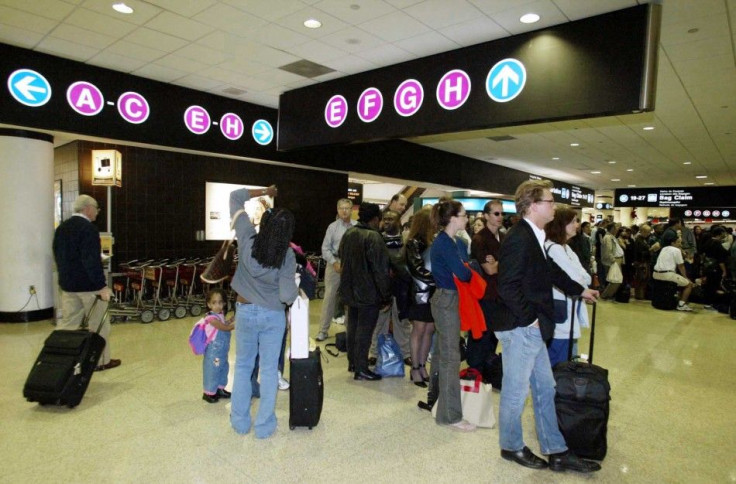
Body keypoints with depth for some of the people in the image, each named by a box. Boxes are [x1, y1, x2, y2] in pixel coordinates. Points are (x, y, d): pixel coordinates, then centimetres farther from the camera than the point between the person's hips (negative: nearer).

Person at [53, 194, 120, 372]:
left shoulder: (61, 228, 11)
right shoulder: (88, 228, -17)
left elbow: (58, 256, 18)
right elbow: (92, 260, -23)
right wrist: (102, 286, -22)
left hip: (67, 284, 8)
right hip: (88, 284, -8)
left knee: (67, 322, 13)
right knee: (98, 324, 5)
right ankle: (101, 361, 14)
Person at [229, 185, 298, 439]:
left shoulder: (247, 240, -15)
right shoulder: (287, 256, -18)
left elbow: (235, 197, -6)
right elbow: (287, 296, -20)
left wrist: (263, 192, -1)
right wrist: (294, 286, -1)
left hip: (245, 312, 1)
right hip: (273, 316, -1)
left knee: (243, 366, 18)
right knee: (269, 370, 12)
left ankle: (240, 422, 28)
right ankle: (264, 425, 21)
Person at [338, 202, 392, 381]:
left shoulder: (348, 234, 4)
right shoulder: (374, 237, -20)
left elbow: (341, 258, 16)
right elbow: (381, 270, -21)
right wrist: (386, 297, -15)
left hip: (349, 290, 8)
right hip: (369, 293, -8)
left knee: (353, 326, 18)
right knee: (364, 330, 2)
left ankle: (352, 362, 31)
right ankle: (361, 369, 10)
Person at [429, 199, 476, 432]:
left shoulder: (457, 243, 11)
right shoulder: (443, 243, -18)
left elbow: (468, 267, 8)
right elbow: (463, 273, -21)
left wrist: (467, 270, -13)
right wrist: (471, 271, -1)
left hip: (451, 299, 9)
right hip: (447, 300, -9)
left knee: (442, 353, 19)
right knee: (451, 357, -4)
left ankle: (436, 398, 34)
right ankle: (450, 415, 6)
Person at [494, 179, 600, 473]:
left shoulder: (534, 236, 9)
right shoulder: (519, 239, -22)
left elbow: (551, 270, 24)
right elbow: (508, 287, -26)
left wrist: (580, 290, 33)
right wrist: (531, 317, -17)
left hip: (532, 329, 10)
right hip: (519, 328, -10)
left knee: (545, 389, 18)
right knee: (516, 391, 9)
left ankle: (556, 452, 32)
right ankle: (512, 447, 30)